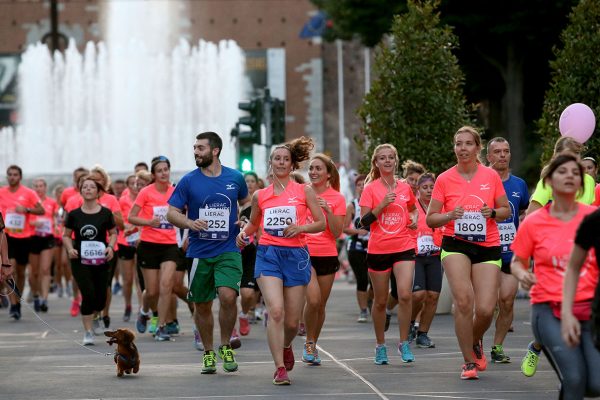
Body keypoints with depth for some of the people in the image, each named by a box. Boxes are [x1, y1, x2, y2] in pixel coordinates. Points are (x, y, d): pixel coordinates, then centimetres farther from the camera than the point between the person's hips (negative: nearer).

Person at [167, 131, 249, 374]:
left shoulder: (235, 178, 3)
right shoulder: (189, 181, -1)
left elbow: (246, 202, 22)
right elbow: (172, 213, 0)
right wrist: (190, 223, -20)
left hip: (228, 250, -1)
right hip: (199, 252, 1)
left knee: (228, 296, -20)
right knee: (202, 306, 7)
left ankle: (226, 347, 0)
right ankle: (208, 353, 25)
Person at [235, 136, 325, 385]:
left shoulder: (304, 191, 5)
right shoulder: (260, 195, 11)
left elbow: (321, 223, 4)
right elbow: (253, 223, 26)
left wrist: (300, 227, -14)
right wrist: (243, 233, 4)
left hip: (296, 255, 0)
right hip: (268, 253, 0)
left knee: (292, 320, 4)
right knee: (275, 311, -19)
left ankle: (286, 347, 39)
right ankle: (280, 368, -16)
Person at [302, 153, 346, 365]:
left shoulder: (337, 198, 1)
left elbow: (337, 233, -4)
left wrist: (327, 210, -15)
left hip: (327, 255, 2)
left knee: (321, 305, 7)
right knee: (313, 299, -19)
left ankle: (313, 346, 25)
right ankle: (309, 342, 0)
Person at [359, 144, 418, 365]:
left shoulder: (405, 188, 8)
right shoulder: (370, 189, -1)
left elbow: (413, 208, 29)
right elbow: (364, 221, -9)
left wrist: (414, 218, 7)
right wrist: (382, 204, -20)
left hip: (404, 247, 1)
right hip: (378, 249, -1)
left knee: (405, 295, -16)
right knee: (380, 301, 6)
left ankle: (404, 343, -3)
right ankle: (380, 345, 22)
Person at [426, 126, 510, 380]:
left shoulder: (491, 176, 2)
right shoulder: (444, 179, 0)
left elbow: (506, 210, 11)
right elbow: (430, 219, 4)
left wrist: (493, 212, -10)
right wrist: (450, 215, -16)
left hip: (487, 247, 1)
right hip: (455, 244, -1)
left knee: (486, 309, -8)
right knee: (463, 300, -21)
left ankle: (476, 342, 28)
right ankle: (469, 361, -7)